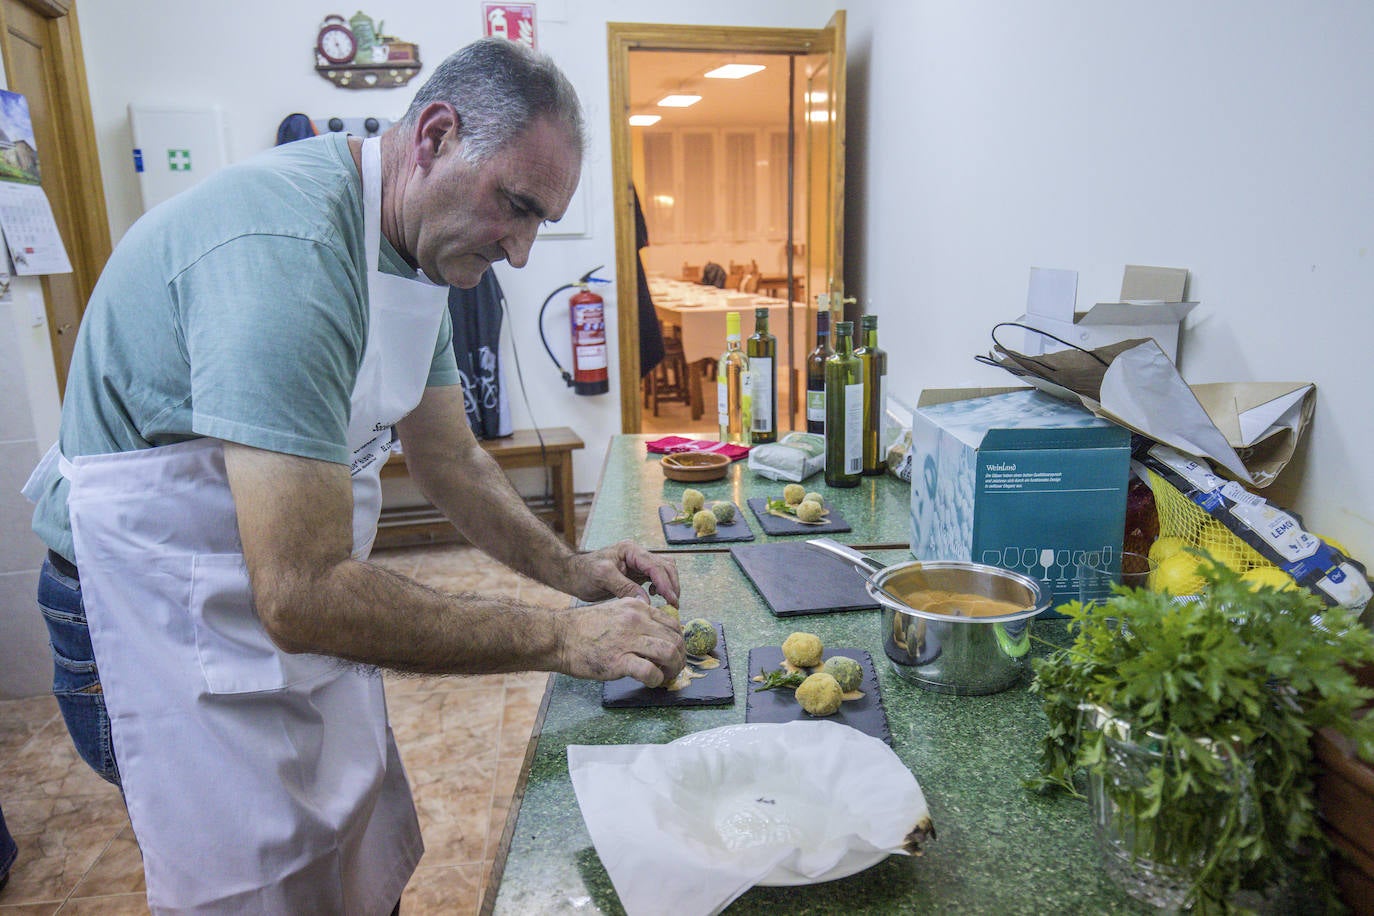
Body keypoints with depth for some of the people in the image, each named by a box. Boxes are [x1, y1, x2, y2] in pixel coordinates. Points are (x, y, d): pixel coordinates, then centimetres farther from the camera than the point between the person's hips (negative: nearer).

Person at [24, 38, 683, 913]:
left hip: (298, 614, 9)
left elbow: (451, 461, 8)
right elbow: (302, 595, -34)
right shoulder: (287, 248, -31)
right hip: (171, 635, -8)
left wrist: (574, 571, -4)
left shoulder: (416, 247, 2)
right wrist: (559, 637, -27)